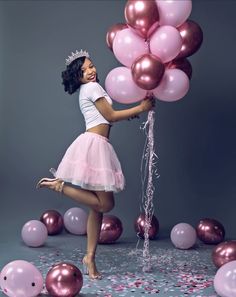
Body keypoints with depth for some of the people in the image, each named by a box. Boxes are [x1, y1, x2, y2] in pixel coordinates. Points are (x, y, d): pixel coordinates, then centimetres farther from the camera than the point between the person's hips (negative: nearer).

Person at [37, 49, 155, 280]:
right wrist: (141, 108, 1)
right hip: (93, 145, -10)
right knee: (105, 204, -10)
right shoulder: (93, 87, -4)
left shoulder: (88, 89, 24)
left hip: (98, 146, 10)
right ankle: (60, 185, -5)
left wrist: (131, 113, 19)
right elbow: (111, 116, -6)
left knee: (98, 206, 7)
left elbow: (106, 117, 24)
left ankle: (90, 257, 10)